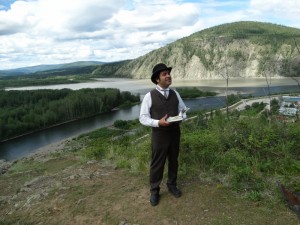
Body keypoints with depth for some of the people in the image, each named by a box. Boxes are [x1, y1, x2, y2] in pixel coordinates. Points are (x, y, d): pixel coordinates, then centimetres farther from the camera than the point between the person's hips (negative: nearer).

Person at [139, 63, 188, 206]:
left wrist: (182, 117, -12)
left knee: (173, 161, 19)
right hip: (159, 134, -4)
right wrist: (158, 122, -27)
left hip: (175, 133, 5)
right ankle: (154, 191, 29)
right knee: (157, 163, 8)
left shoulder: (175, 94, 3)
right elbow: (143, 118, -12)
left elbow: (184, 111, 12)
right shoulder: (150, 96, -12)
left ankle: (172, 185, 42)